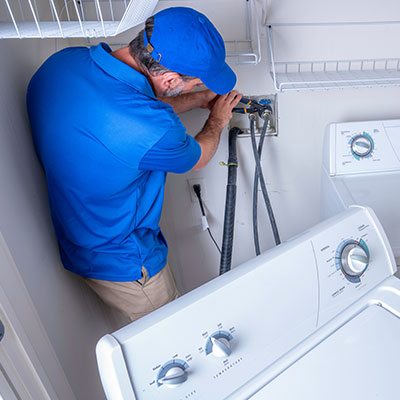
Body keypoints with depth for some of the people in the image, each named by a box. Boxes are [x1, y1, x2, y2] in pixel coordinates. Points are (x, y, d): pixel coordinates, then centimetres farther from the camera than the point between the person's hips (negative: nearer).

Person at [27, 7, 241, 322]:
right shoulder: (150, 130, -37)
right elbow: (197, 158, -12)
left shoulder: (63, 60, -11)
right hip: (120, 261, -7)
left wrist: (200, 99, 12)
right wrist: (218, 121, 10)